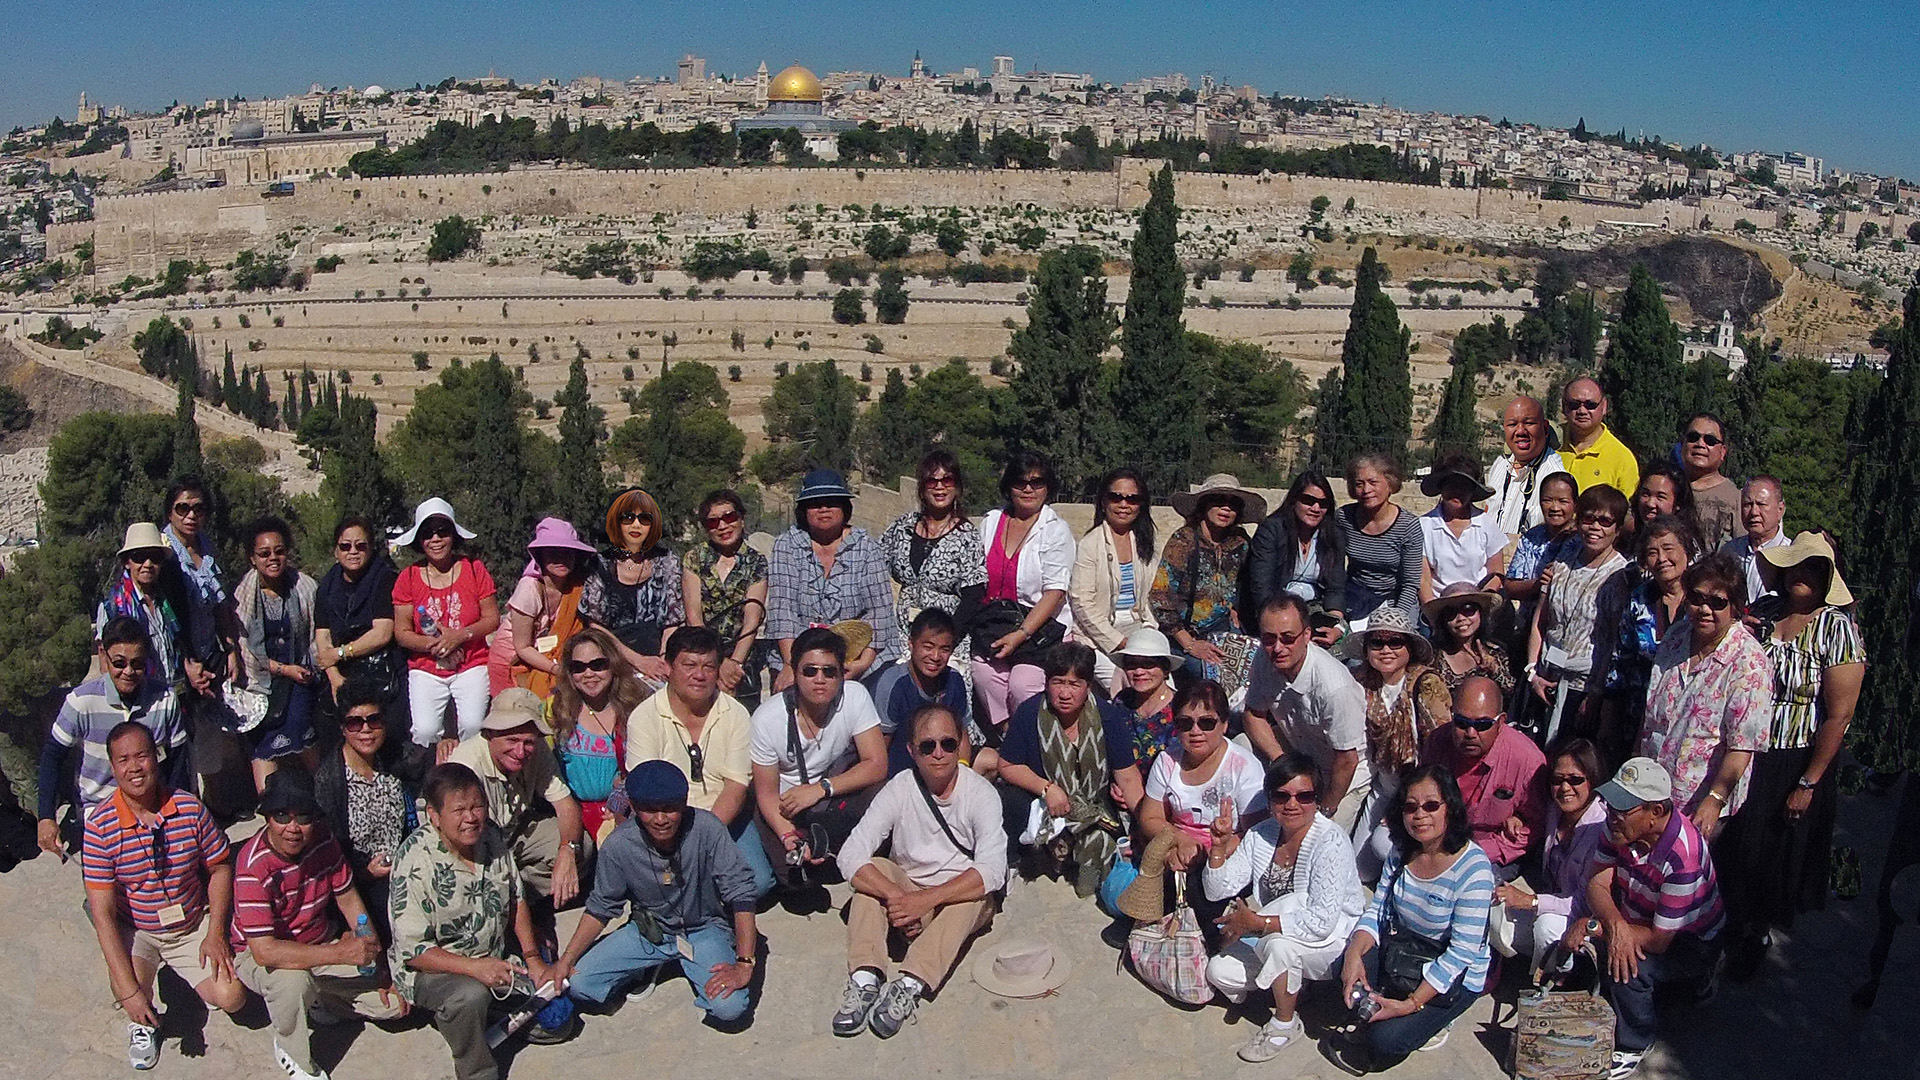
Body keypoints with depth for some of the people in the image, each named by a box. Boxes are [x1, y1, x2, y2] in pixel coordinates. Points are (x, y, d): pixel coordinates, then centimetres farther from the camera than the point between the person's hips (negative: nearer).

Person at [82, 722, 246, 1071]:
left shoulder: (189, 808, -13)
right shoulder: (100, 826, -19)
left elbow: (219, 867, 2)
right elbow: (103, 914, -20)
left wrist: (215, 932, -9)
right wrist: (128, 990, -26)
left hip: (194, 925, 2)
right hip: (135, 931, -2)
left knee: (231, 998, -13)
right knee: (126, 993, -31)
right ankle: (143, 1022, 8)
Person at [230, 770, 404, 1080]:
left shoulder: (322, 839, -11)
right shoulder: (253, 866, -29)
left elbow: (349, 899, 0)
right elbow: (263, 951, -35)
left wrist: (375, 961, -7)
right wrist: (342, 953, -38)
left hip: (321, 944, 5)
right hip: (262, 957, -5)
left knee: (394, 1004, -10)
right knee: (294, 980, -40)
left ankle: (317, 996, 18)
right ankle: (292, 1053, -9)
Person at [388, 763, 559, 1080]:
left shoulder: (492, 836, -2)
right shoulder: (416, 863, -21)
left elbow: (516, 900, 10)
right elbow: (412, 950, -21)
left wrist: (533, 958, -1)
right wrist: (475, 967, -32)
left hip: (495, 960, 6)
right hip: (432, 968, -6)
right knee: (471, 995, -37)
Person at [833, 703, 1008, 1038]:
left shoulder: (981, 793, -14)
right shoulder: (899, 789, -10)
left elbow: (993, 871, -26)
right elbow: (850, 856, -19)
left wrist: (927, 899, -35)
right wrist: (896, 896, -35)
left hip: (963, 901, -2)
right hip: (906, 889, 2)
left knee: (977, 890, -33)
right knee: (875, 870, -25)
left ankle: (910, 986, -42)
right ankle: (865, 978, -35)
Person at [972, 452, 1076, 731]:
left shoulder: (1056, 530, 0)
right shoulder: (991, 520, 14)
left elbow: (1055, 592, -7)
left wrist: (1021, 634, -16)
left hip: (1041, 622, -3)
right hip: (992, 619, 3)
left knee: (1023, 686, -26)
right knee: (985, 676, -25)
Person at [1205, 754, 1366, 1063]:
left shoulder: (1330, 842, -25)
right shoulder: (1261, 835, -5)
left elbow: (1321, 922, -32)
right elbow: (1217, 892, -3)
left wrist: (1256, 922, -26)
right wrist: (1219, 848, -20)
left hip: (1333, 942, -6)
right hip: (1271, 941, 7)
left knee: (1278, 942, -34)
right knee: (1219, 972, -10)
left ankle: (1285, 1024, -8)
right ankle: (1289, 986, 15)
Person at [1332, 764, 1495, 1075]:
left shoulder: (1473, 867, -23)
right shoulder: (1401, 852, -3)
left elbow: (1463, 952, -23)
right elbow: (1377, 911, -1)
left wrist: (1412, 1003, -26)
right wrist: (1354, 953, -23)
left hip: (1454, 975, -6)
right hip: (1401, 950, 6)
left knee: (1385, 1040, -20)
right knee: (1348, 975, -22)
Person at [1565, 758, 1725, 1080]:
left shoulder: (1682, 857, -34)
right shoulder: (1620, 825, -15)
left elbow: (1659, 941, -30)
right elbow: (1597, 885, -14)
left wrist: (1593, 926, -29)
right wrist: (1616, 924, -35)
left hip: (1688, 942, -7)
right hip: (1636, 920, 7)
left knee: (1624, 970, -29)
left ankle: (1634, 1045, -4)